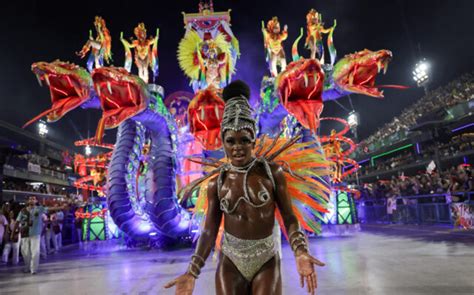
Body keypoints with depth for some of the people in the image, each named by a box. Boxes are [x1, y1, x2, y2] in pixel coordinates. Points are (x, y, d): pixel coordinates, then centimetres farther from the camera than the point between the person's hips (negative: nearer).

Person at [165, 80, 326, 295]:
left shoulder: (273, 172, -8)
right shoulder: (216, 183, -3)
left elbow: (288, 217, -6)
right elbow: (209, 231, -1)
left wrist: (300, 252, -23)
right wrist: (192, 272, -12)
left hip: (266, 261, -1)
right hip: (230, 262, 2)